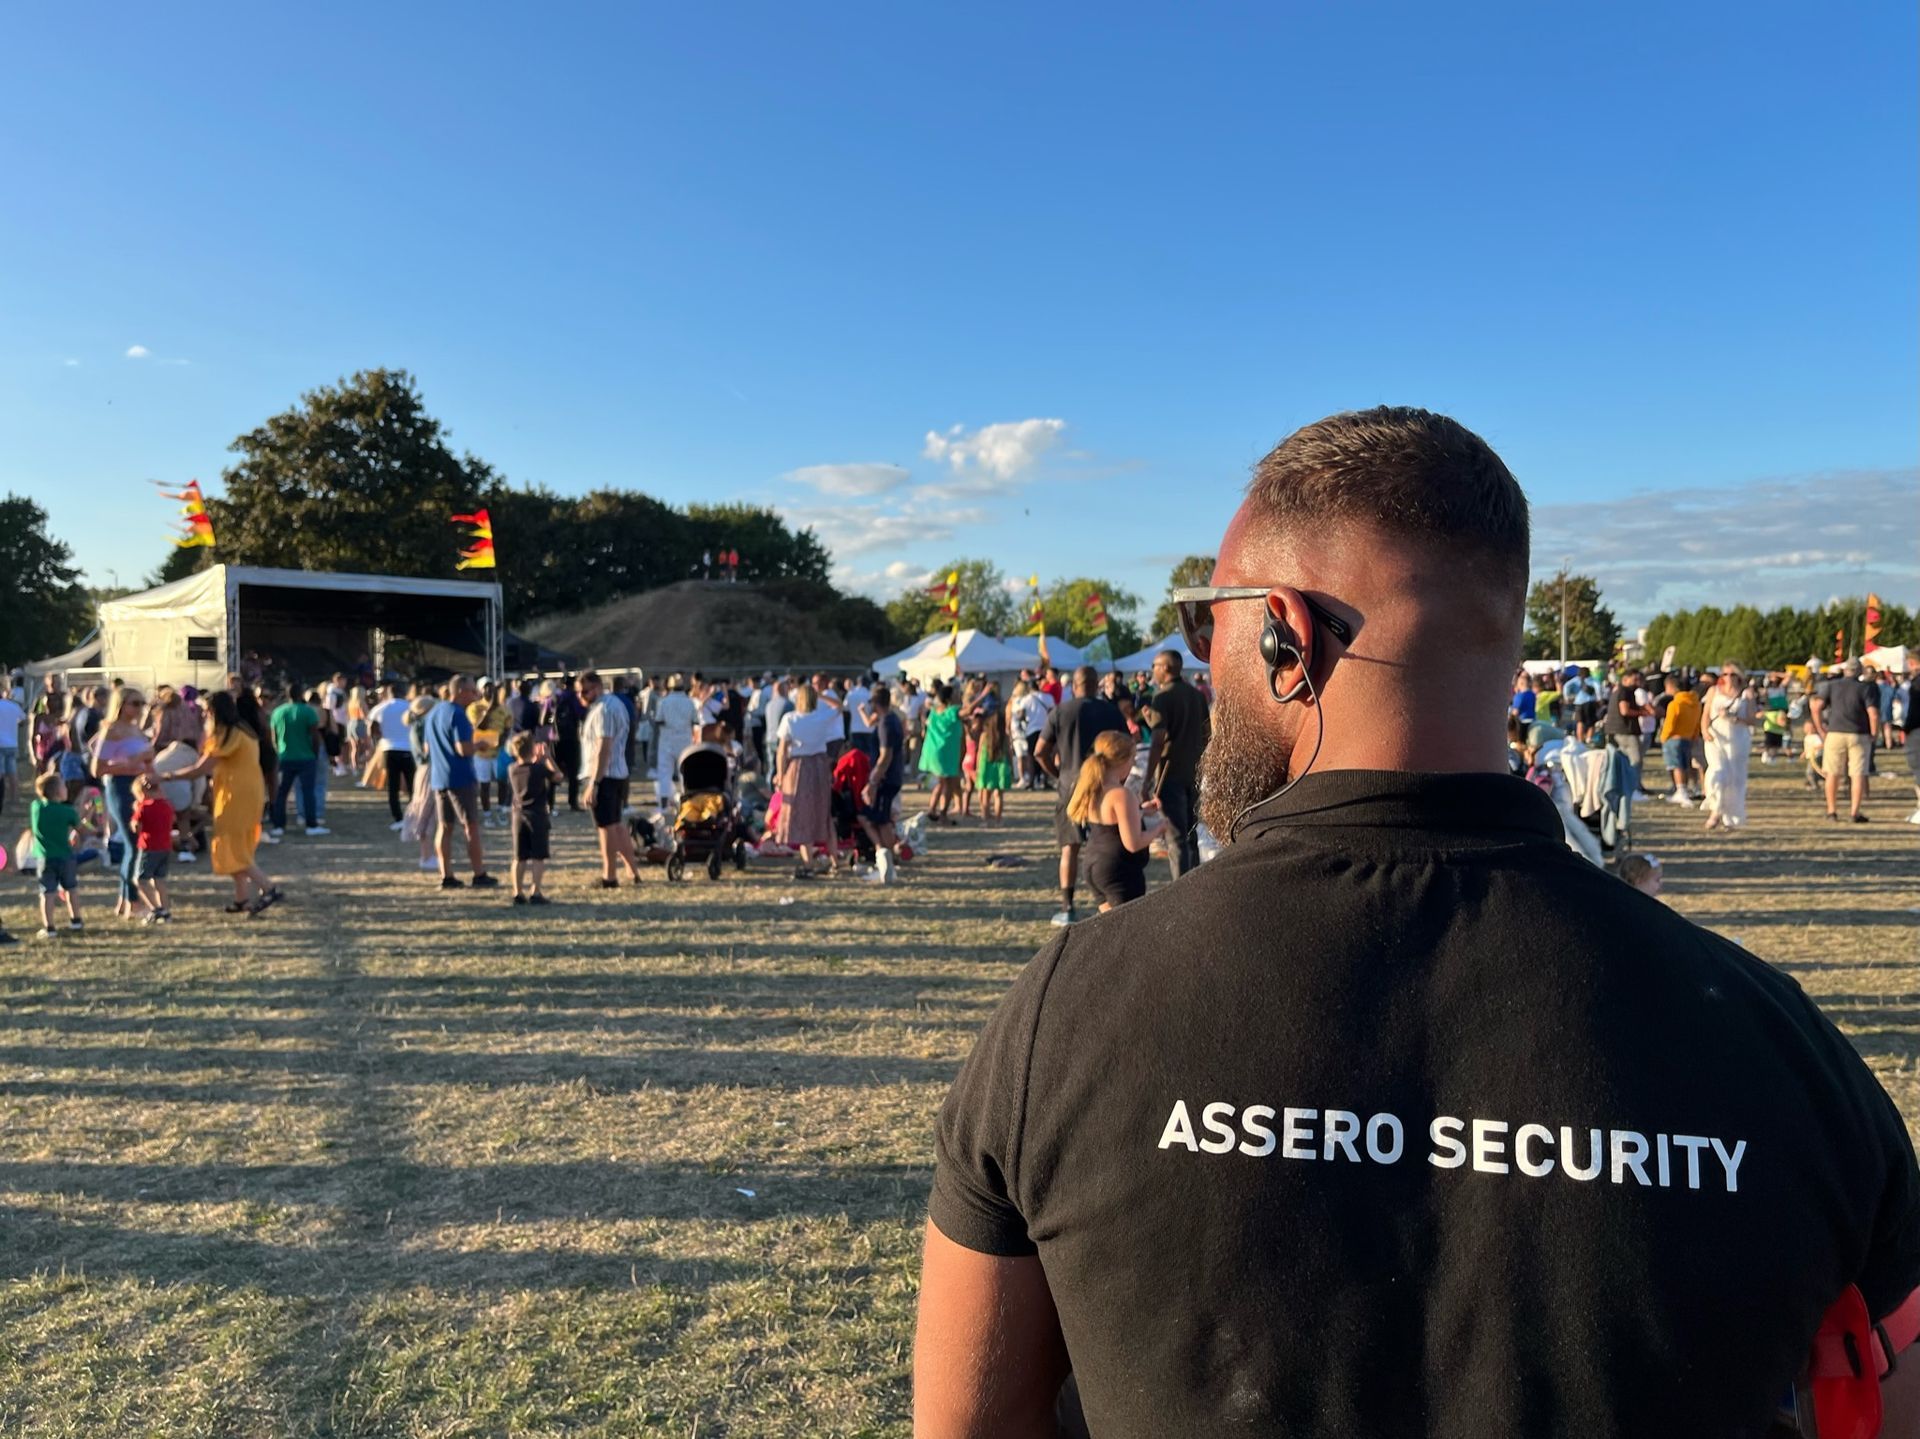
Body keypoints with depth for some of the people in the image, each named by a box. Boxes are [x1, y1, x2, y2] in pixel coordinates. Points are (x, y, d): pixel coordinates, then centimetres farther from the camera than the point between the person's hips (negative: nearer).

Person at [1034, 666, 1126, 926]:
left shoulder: (1060, 712, -3)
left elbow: (1040, 752, -4)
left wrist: (1057, 773, 9)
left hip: (1072, 785, -1)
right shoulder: (1113, 712, 2)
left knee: (1070, 848, 5)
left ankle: (1067, 907, 4)